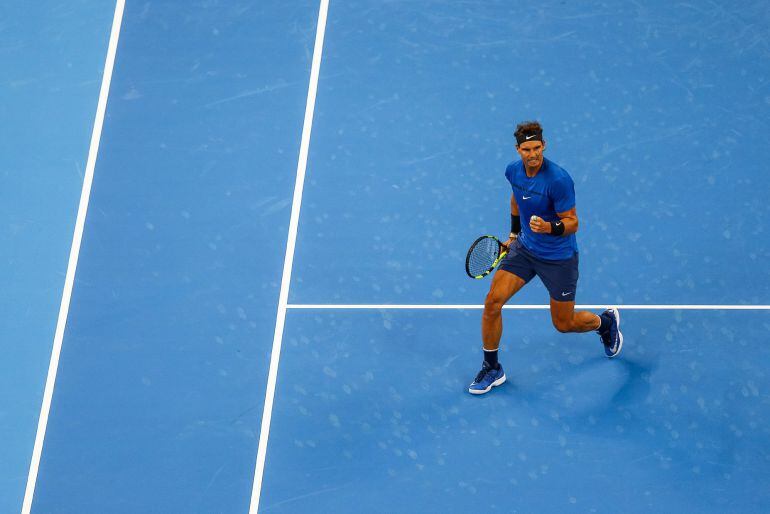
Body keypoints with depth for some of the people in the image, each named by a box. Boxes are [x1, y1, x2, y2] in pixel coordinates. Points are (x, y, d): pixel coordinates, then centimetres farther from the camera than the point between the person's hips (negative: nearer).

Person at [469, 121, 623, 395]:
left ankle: (606, 321, 42)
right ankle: (492, 369, 8)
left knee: (564, 324, 8)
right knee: (492, 301, -9)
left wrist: (549, 227, -40)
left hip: (558, 257, -5)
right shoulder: (513, 171, -7)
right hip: (524, 248, 5)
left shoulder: (558, 179, -27)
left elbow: (572, 223, -21)